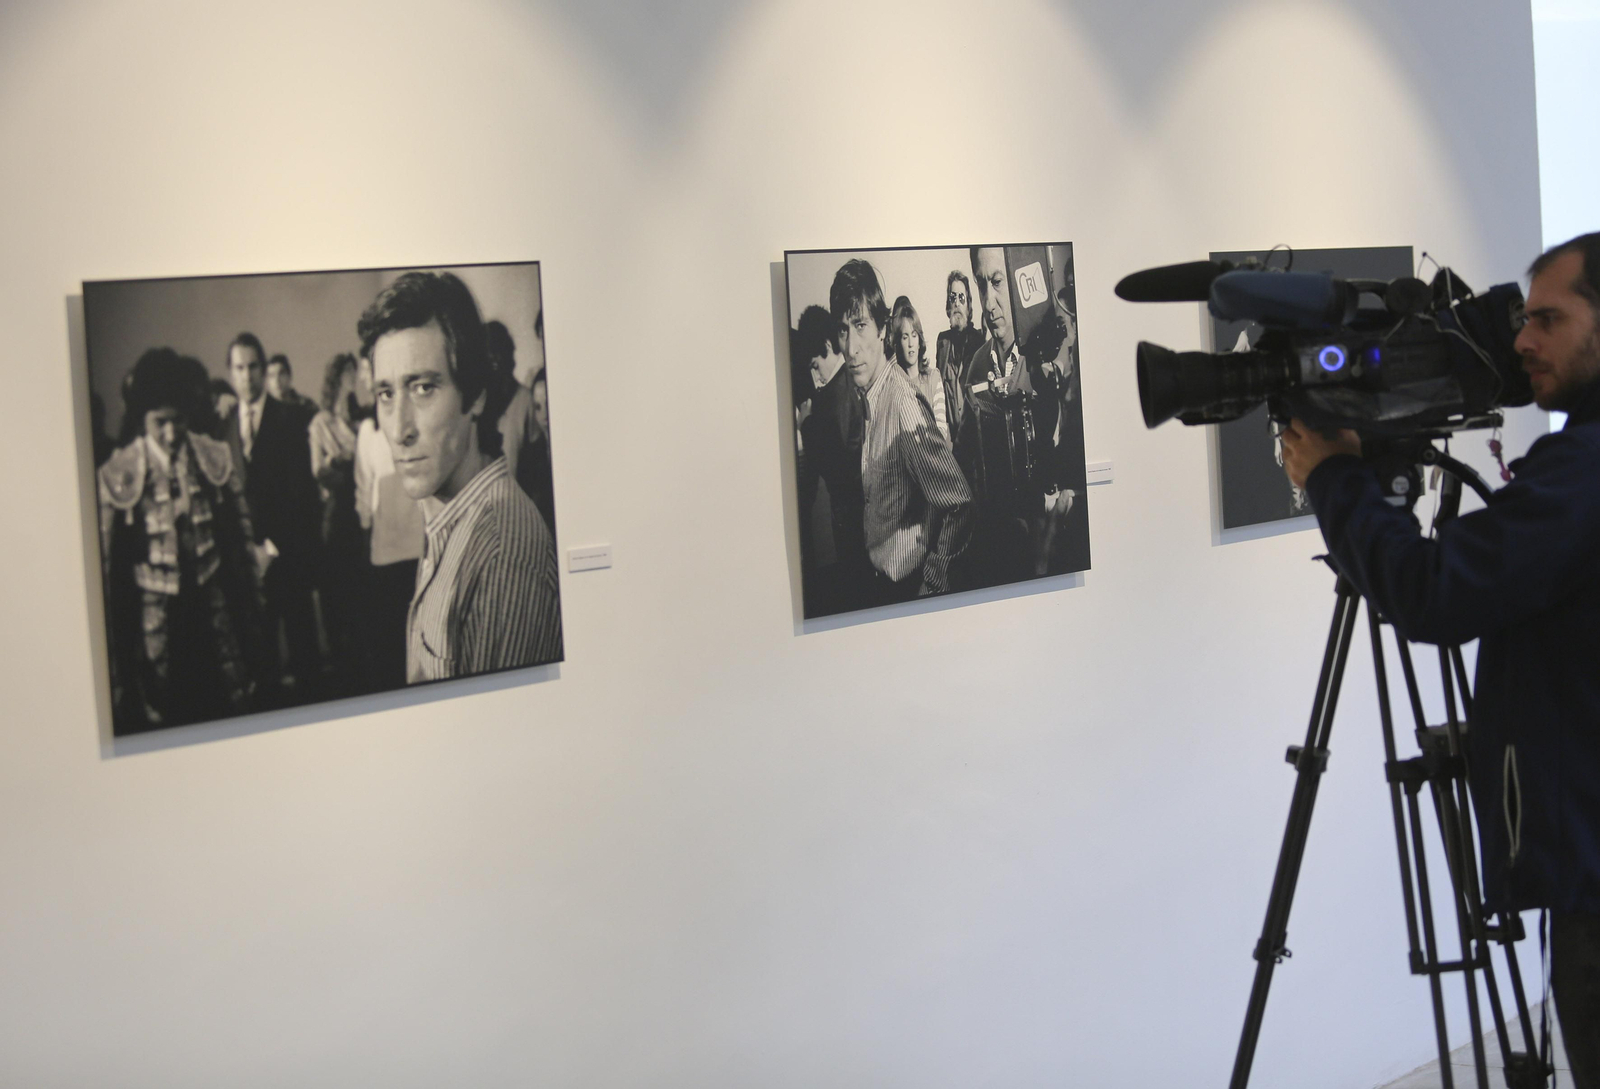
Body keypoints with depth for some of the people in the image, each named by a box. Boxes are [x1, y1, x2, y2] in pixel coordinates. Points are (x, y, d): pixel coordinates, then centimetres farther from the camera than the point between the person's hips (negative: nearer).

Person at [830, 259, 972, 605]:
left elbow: (959, 506, -28)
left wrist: (931, 585, -18)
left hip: (908, 586, -8)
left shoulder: (904, 404, -24)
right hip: (878, 579, 8)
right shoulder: (867, 396, 1)